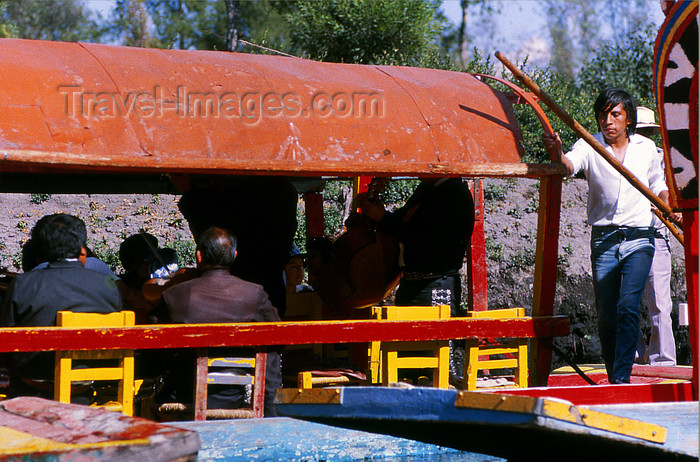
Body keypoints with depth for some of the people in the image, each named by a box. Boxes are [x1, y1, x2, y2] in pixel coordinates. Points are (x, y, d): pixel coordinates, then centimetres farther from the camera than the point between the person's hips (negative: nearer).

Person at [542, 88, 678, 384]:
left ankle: (622, 377, -19)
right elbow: (570, 165, -20)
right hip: (603, 240, 0)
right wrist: (557, 154, -42)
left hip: (638, 239, 0)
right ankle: (614, 378, 16)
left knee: (628, 305, -18)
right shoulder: (589, 146, 1)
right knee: (606, 316, 2)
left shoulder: (646, 148, 8)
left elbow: (658, 186, 23)